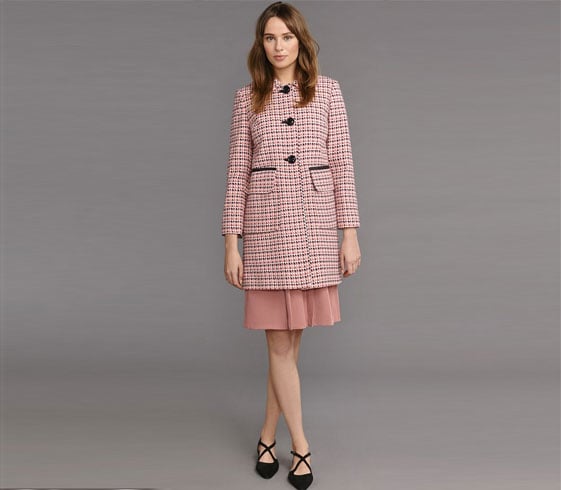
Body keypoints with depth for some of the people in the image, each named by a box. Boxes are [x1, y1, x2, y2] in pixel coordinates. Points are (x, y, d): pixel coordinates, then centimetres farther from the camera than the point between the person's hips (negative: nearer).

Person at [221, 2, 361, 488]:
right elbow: (238, 171, 5)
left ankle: (268, 436, 26)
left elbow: (342, 163, 4)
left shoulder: (328, 90, 7)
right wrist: (232, 242, 0)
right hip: (266, 222, 0)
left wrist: (350, 233, -2)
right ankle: (301, 444, 17)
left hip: (316, 222, 0)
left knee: (289, 341, 7)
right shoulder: (247, 98, 8)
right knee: (281, 344, 2)